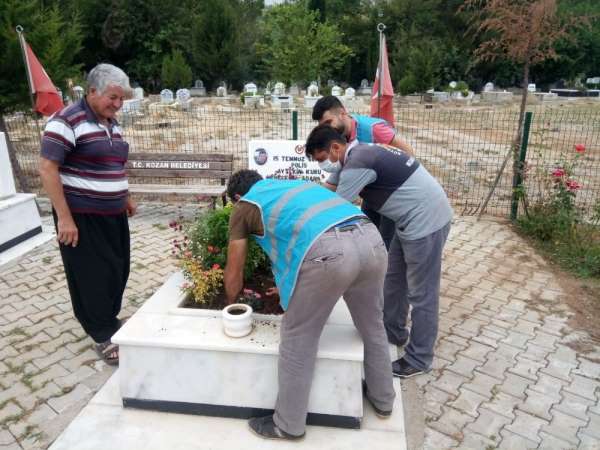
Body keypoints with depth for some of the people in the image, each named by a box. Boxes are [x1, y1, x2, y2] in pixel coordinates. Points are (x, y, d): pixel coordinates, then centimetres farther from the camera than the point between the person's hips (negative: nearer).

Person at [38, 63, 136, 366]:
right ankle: (103, 336, 19)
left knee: (117, 272, 14)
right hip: (82, 217, -7)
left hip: (113, 215, 8)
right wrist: (64, 217, -20)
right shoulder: (67, 121, -14)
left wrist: (125, 198, 20)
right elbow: (47, 169, -17)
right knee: (92, 276, 4)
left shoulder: (112, 124, 10)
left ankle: (107, 321, 34)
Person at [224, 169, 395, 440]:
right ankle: (383, 399, 48)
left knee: (298, 339, 14)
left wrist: (231, 304, 48)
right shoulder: (289, 185, 37)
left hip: (327, 252, -7)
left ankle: (289, 425, 31)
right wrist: (290, 288, 61)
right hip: (371, 239, 7)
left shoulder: (244, 207, 21)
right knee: (372, 326, 26)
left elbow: (234, 274, 27)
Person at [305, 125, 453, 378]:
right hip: (414, 220, 10)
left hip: (426, 221, -10)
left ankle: (418, 359, 18)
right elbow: (330, 192, 17)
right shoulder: (361, 154, 10)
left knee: (421, 293, 2)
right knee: (394, 279, 21)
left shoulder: (356, 164, -21)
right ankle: (393, 332, 38)